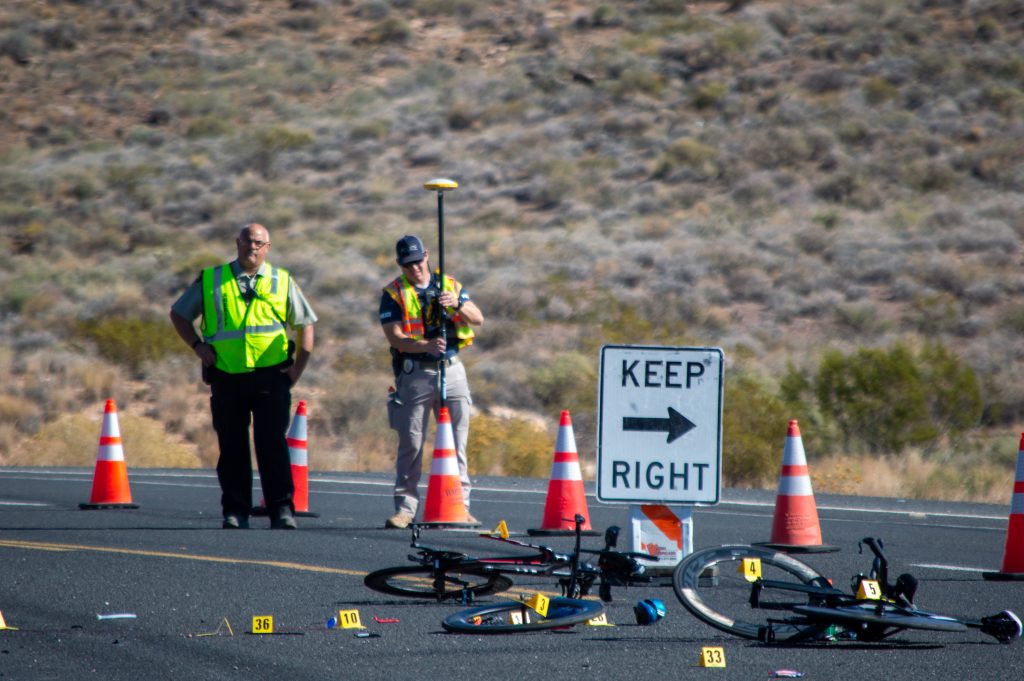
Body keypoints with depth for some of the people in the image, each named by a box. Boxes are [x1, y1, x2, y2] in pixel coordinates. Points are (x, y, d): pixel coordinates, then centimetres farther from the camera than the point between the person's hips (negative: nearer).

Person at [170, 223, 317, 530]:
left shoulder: (282, 282, 11)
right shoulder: (211, 280, 10)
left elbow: (305, 323, 16)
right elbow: (178, 314, 18)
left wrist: (299, 364, 6)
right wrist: (198, 345, 5)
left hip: (271, 376, -1)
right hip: (227, 375, 1)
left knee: (273, 444, -6)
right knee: (232, 447, 3)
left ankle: (282, 510, -4)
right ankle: (235, 512, 8)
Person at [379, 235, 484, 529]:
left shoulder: (450, 285, 9)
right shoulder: (393, 294, 0)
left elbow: (478, 319, -1)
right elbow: (395, 337, -11)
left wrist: (457, 305, -21)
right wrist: (427, 345, -28)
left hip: (452, 370, 2)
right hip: (415, 372, -2)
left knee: (457, 442, 3)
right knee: (410, 443, -1)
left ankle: (460, 506, 8)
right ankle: (405, 507, 4)